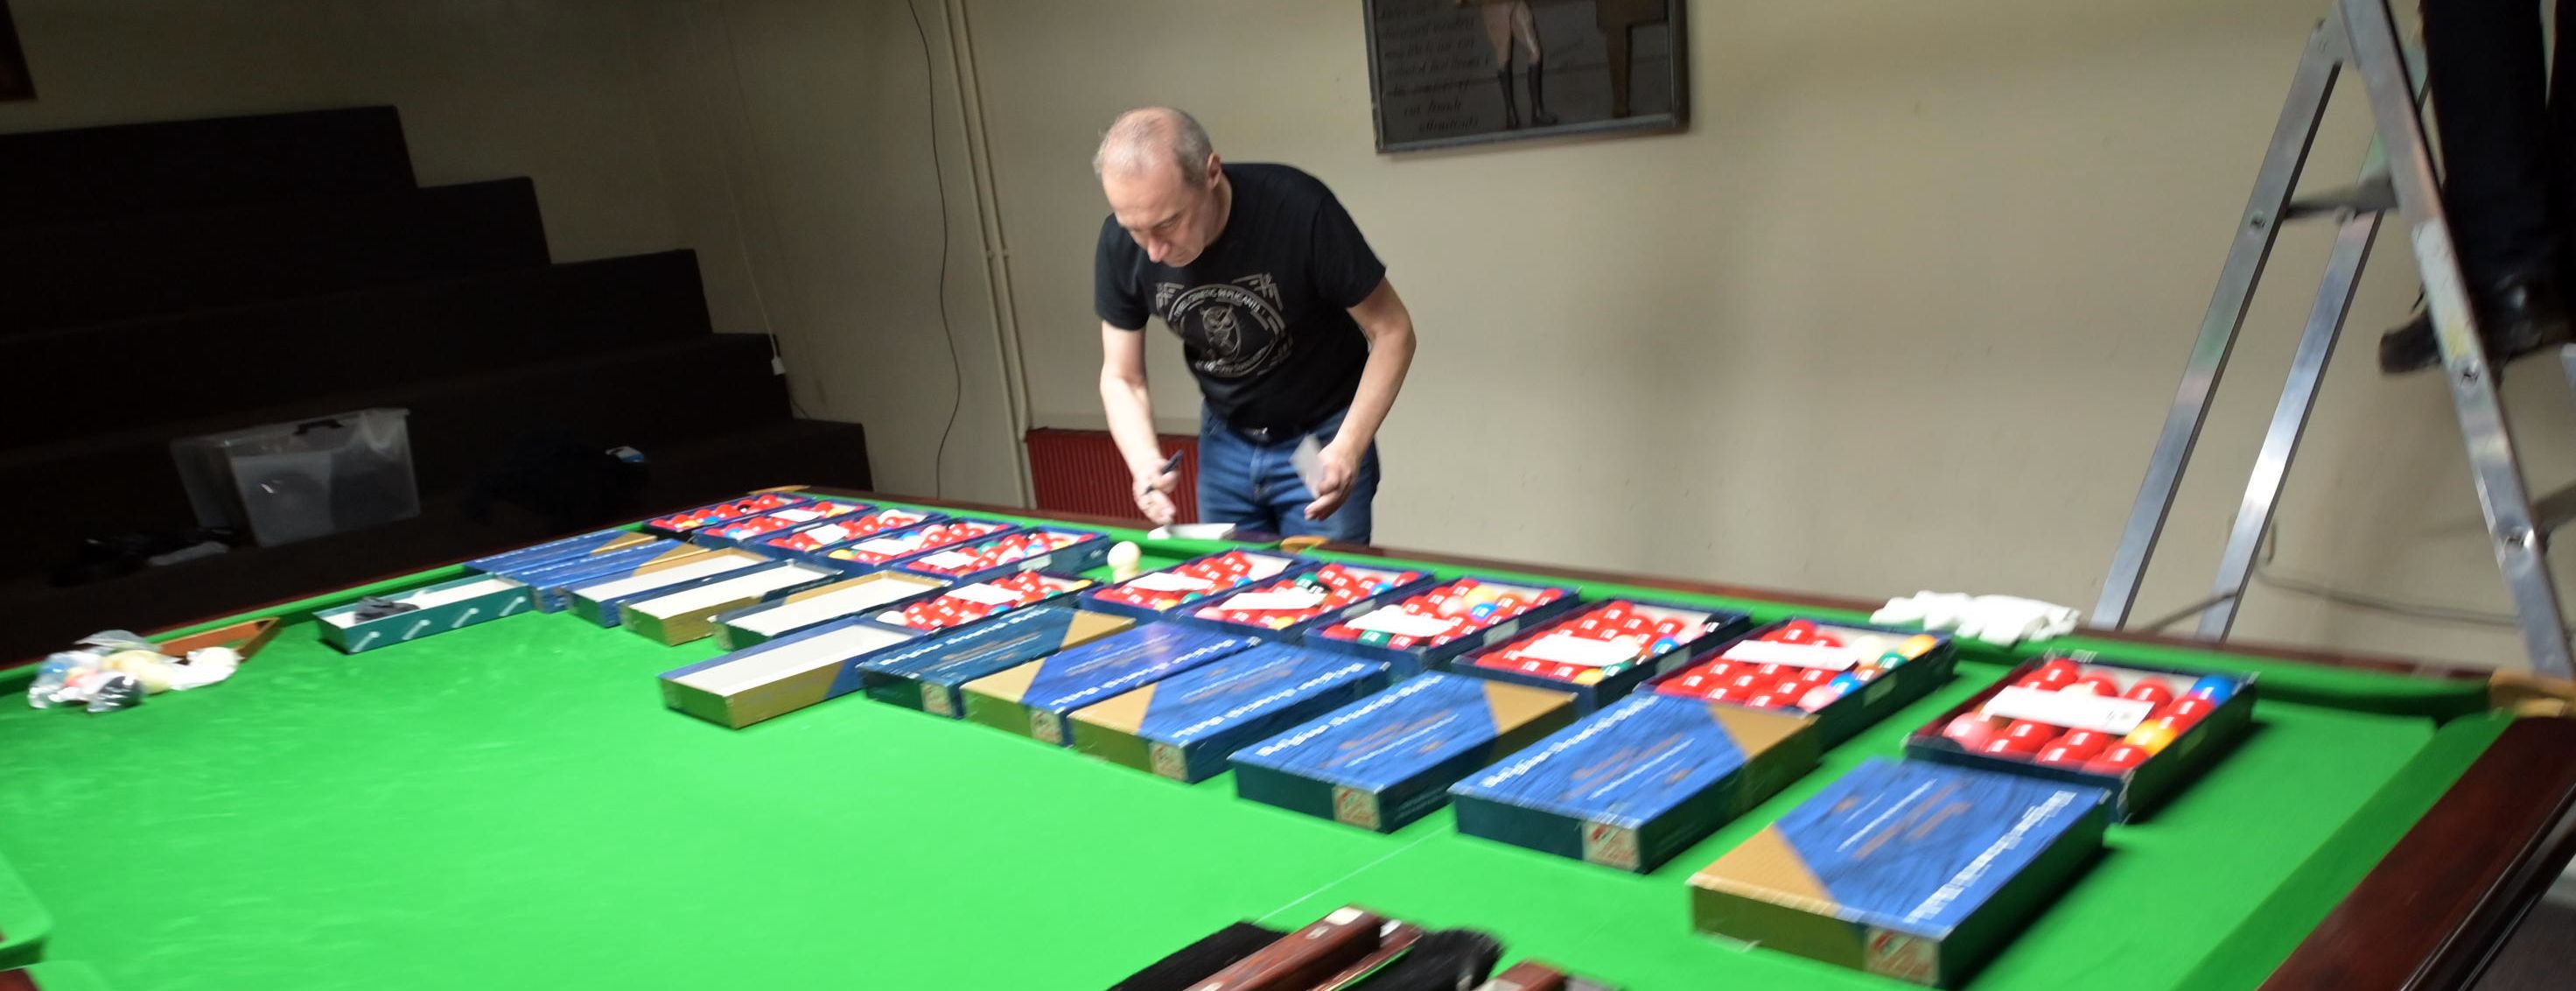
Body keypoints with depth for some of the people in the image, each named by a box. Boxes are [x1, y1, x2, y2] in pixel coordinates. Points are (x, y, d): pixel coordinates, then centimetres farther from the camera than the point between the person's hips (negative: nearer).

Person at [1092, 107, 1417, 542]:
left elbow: (1392, 331, -19)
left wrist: (1348, 449, -29)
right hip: (1224, 442, 4)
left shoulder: (1298, 210, -29)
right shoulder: (1120, 244, -17)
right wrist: (1147, 465, -24)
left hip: (1319, 442, -3)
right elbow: (1121, 378, -5)